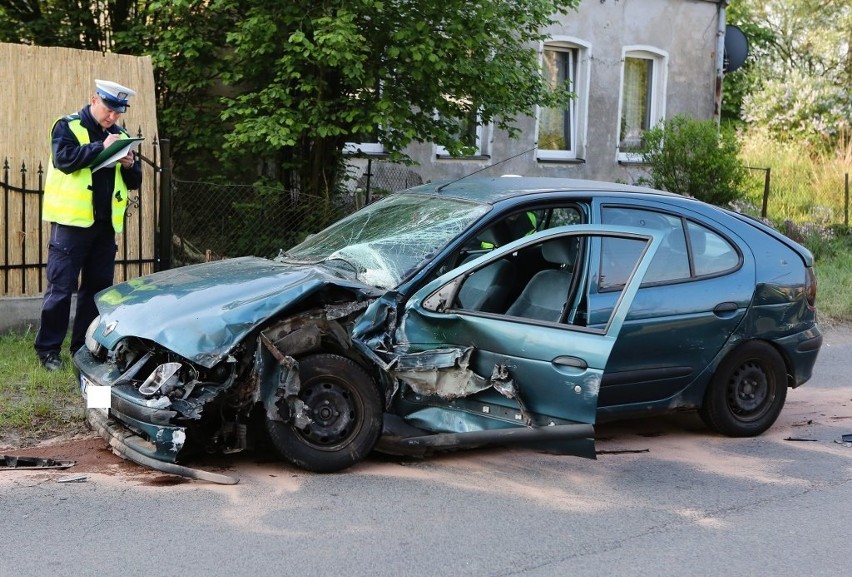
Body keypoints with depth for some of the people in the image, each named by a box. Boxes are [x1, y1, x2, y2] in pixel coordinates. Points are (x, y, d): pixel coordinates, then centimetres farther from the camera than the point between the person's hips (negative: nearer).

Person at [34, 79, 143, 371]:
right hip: (72, 221, -6)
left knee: (98, 287, 9)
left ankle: (84, 347, 19)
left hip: (106, 224, 6)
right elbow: (63, 158, -19)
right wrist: (100, 147, -19)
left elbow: (134, 181, 15)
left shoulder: (120, 135, 15)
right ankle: (48, 348, 4)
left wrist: (129, 165, -6)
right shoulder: (68, 126, -1)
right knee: (61, 287, -4)